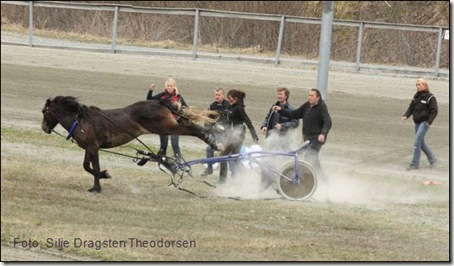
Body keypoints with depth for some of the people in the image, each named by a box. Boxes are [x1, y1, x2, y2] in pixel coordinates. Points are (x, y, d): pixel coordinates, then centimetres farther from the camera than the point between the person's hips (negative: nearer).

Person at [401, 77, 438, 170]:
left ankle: (415, 164, -9)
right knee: (421, 143, 16)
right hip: (417, 122, 8)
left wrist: (429, 122, -21)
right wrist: (406, 116, -4)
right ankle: (432, 159, 34)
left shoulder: (430, 97, -11)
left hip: (424, 122, -8)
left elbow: (434, 111, -12)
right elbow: (411, 107, 13)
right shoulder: (416, 96, 11)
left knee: (417, 143, -13)